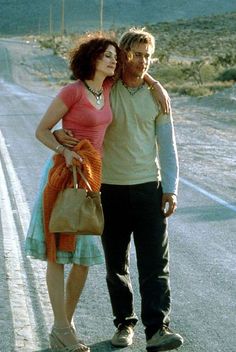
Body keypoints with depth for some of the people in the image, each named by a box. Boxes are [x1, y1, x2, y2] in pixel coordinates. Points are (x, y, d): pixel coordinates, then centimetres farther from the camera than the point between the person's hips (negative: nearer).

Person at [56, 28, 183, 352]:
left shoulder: (156, 95, 4)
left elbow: (167, 144, 7)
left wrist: (171, 188, -1)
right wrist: (60, 135, -21)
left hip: (148, 187, 1)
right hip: (110, 188, 0)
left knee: (155, 261, -5)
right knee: (116, 262, 8)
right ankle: (124, 323, 21)